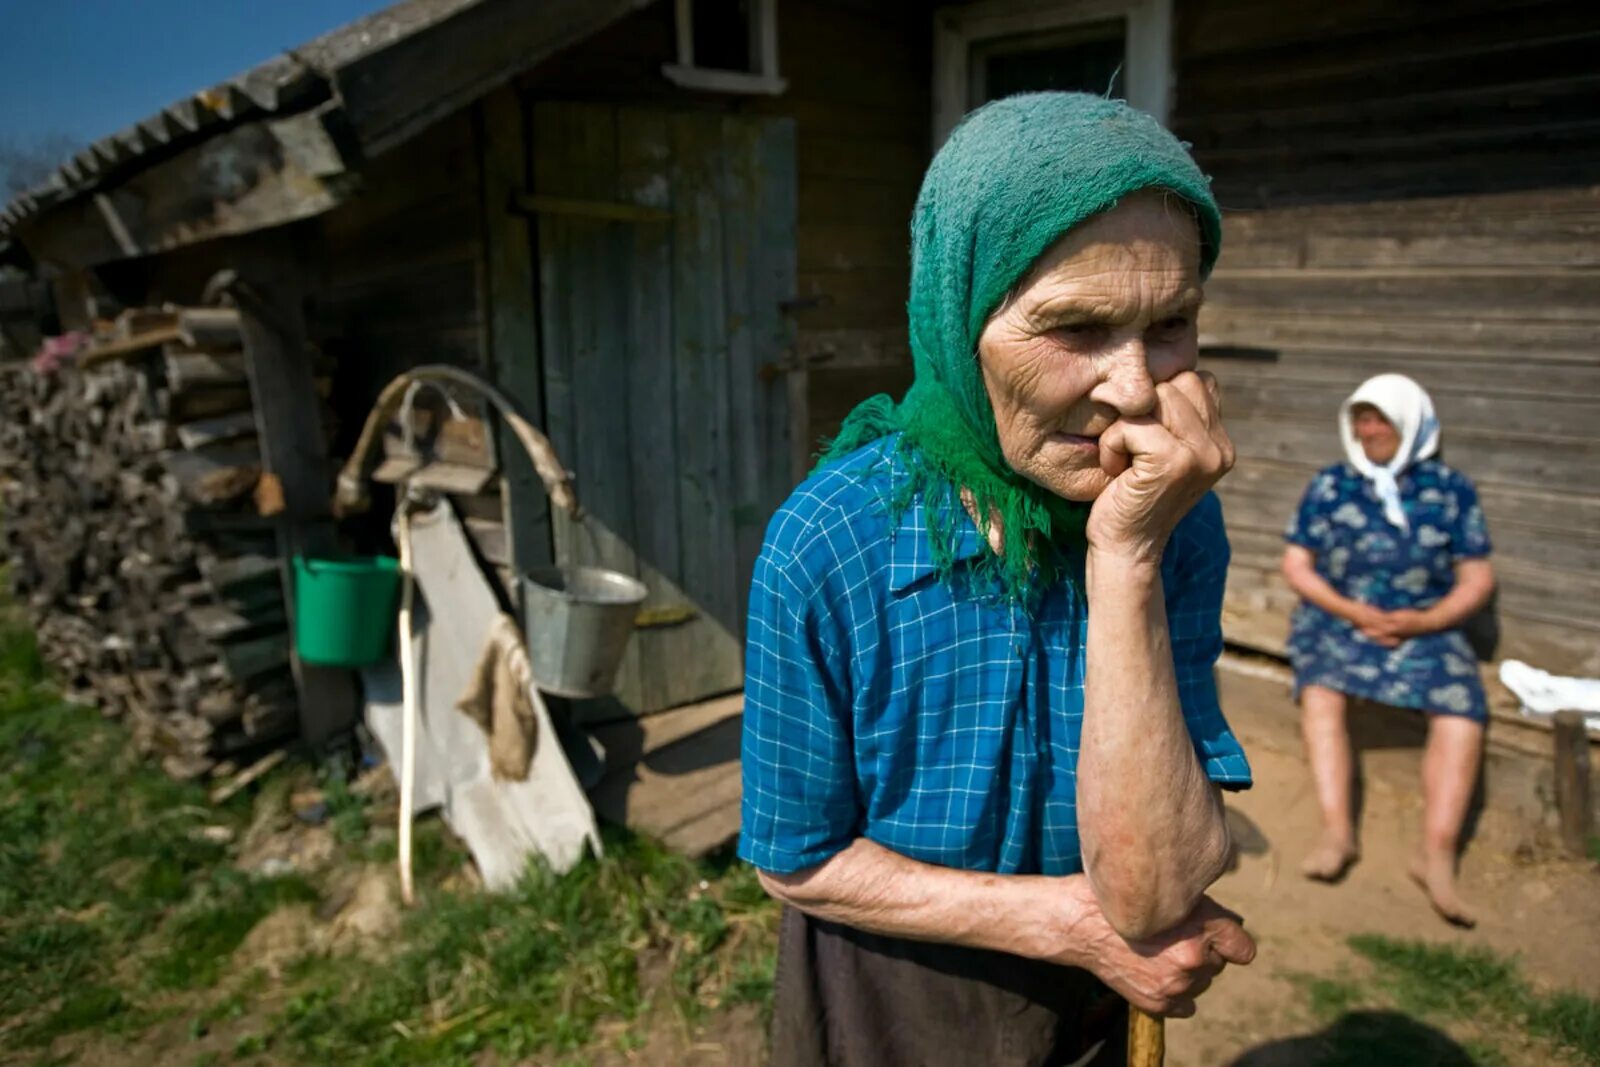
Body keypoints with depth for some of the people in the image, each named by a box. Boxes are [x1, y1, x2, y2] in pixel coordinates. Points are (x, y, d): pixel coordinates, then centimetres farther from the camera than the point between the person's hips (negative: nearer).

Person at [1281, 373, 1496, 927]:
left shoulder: (1451, 489, 6)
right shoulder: (1330, 486, 7)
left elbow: (1477, 578, 5)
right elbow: (1296, 564, 4)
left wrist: (1425, 621, -13)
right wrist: (1352, 611, -11)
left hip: (1424, 627, 0)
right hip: (1337, 619, 0)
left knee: (1462, 712, -25)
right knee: (1320, 691, -29)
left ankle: (1437, 851, -28)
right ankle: (1338, 831, -33)